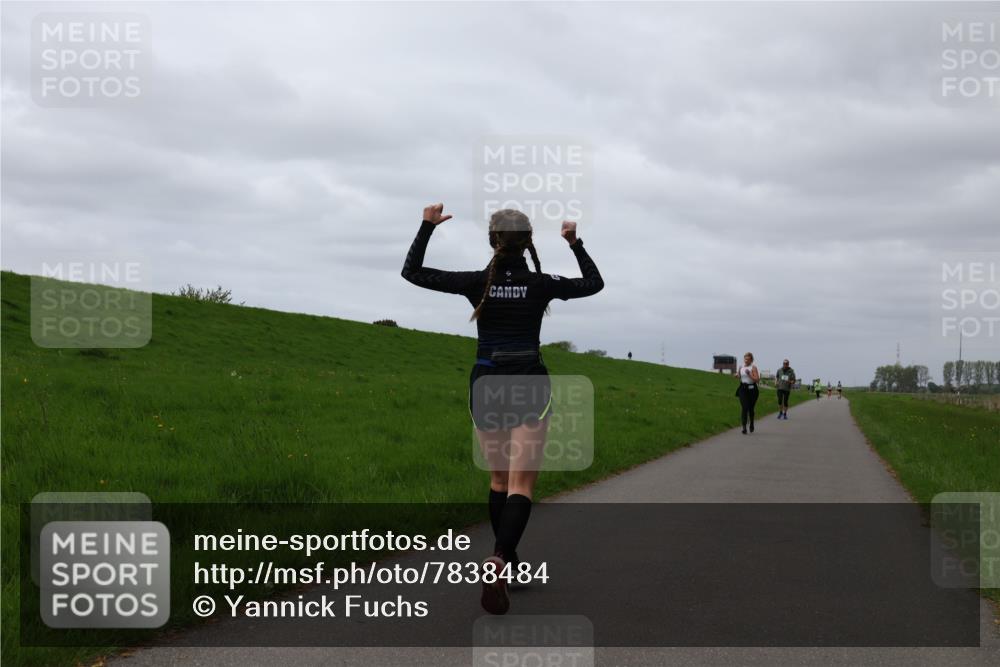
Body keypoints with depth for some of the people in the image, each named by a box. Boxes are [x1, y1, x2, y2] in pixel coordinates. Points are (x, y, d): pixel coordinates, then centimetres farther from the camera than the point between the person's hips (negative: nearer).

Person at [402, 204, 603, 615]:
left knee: (500, 477, 19)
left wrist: (427, 227, 7)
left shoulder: (478, 282, -5)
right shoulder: (541, 284, -4)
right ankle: (499, 560, -30)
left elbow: (412, 272, 1)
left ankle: (506, 563, 26)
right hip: (531, 386, -2)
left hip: (487, 385, 2)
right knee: (521, 483, -6)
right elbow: (594, 283, 13)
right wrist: (575, 243, 20)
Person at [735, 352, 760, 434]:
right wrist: (737, 376, 3)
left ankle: (751, 424, 36)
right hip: (743, 389, 2)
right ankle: (744, 427, -14)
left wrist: (749, 374, -23)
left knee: (750, 408, 10)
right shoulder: (741, 367, 8)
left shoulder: (753, 367, -6)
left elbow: (757, 380, -13)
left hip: (752, 389, -2)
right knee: (744, 408, -11)